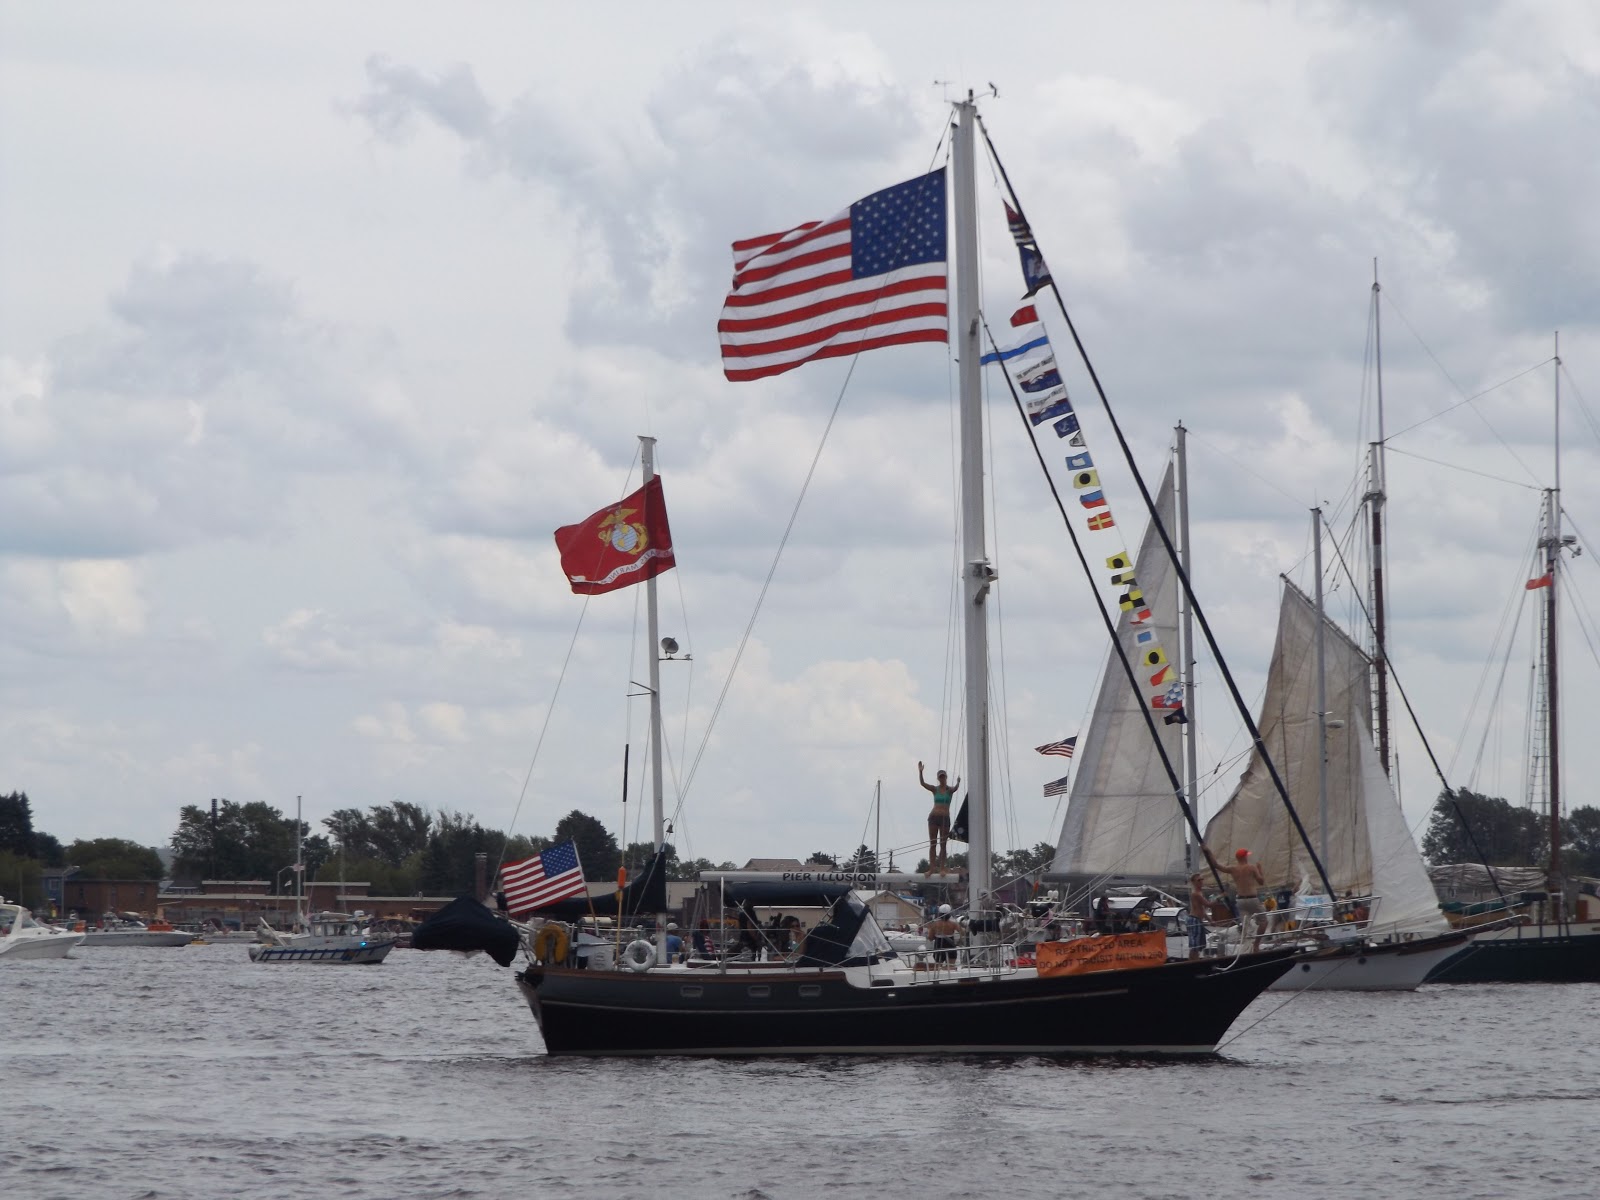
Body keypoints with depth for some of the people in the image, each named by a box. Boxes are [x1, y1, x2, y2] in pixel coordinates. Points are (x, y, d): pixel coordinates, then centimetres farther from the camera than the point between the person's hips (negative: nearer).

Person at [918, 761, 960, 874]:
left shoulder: (949, 789, 1)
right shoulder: (935, 789, 6)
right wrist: (920, 772, -21)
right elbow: (922, 783, -6)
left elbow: (954, 788, -22)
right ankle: (932, 868, 0)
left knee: (943, 844, -1)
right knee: (932, 844, 0)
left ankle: (941, 868, 0)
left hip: (945, 818, -2)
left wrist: (957, 783, -45)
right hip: (934, 817, 2)